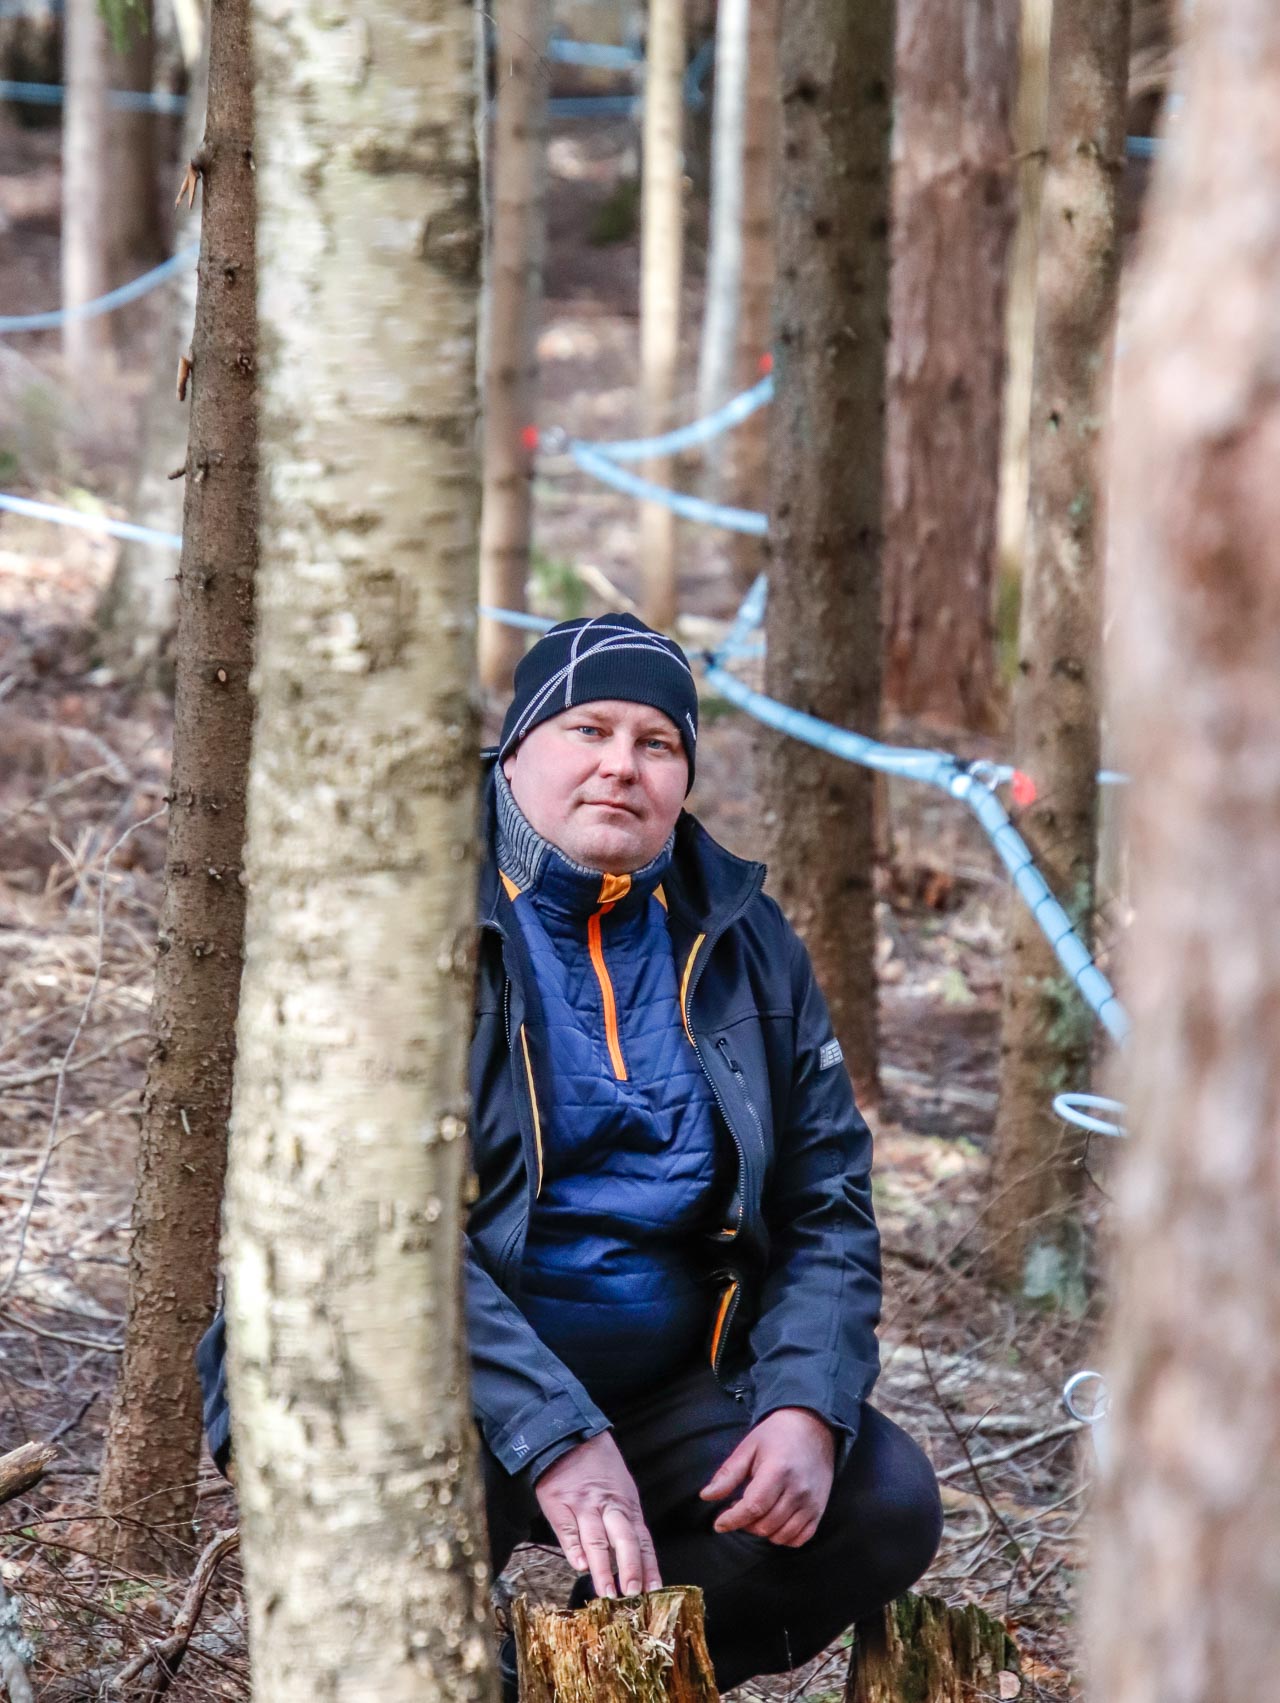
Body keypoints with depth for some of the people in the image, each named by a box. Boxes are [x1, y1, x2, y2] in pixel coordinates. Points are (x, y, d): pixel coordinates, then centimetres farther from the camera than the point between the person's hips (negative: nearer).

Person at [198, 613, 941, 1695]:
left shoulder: (741, 946, 8)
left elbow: (829, 1205, 10)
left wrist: (806, 1405, -11)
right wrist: (554, 1435, -31)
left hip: (658, 1390, 6)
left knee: (887, 1504, -14)